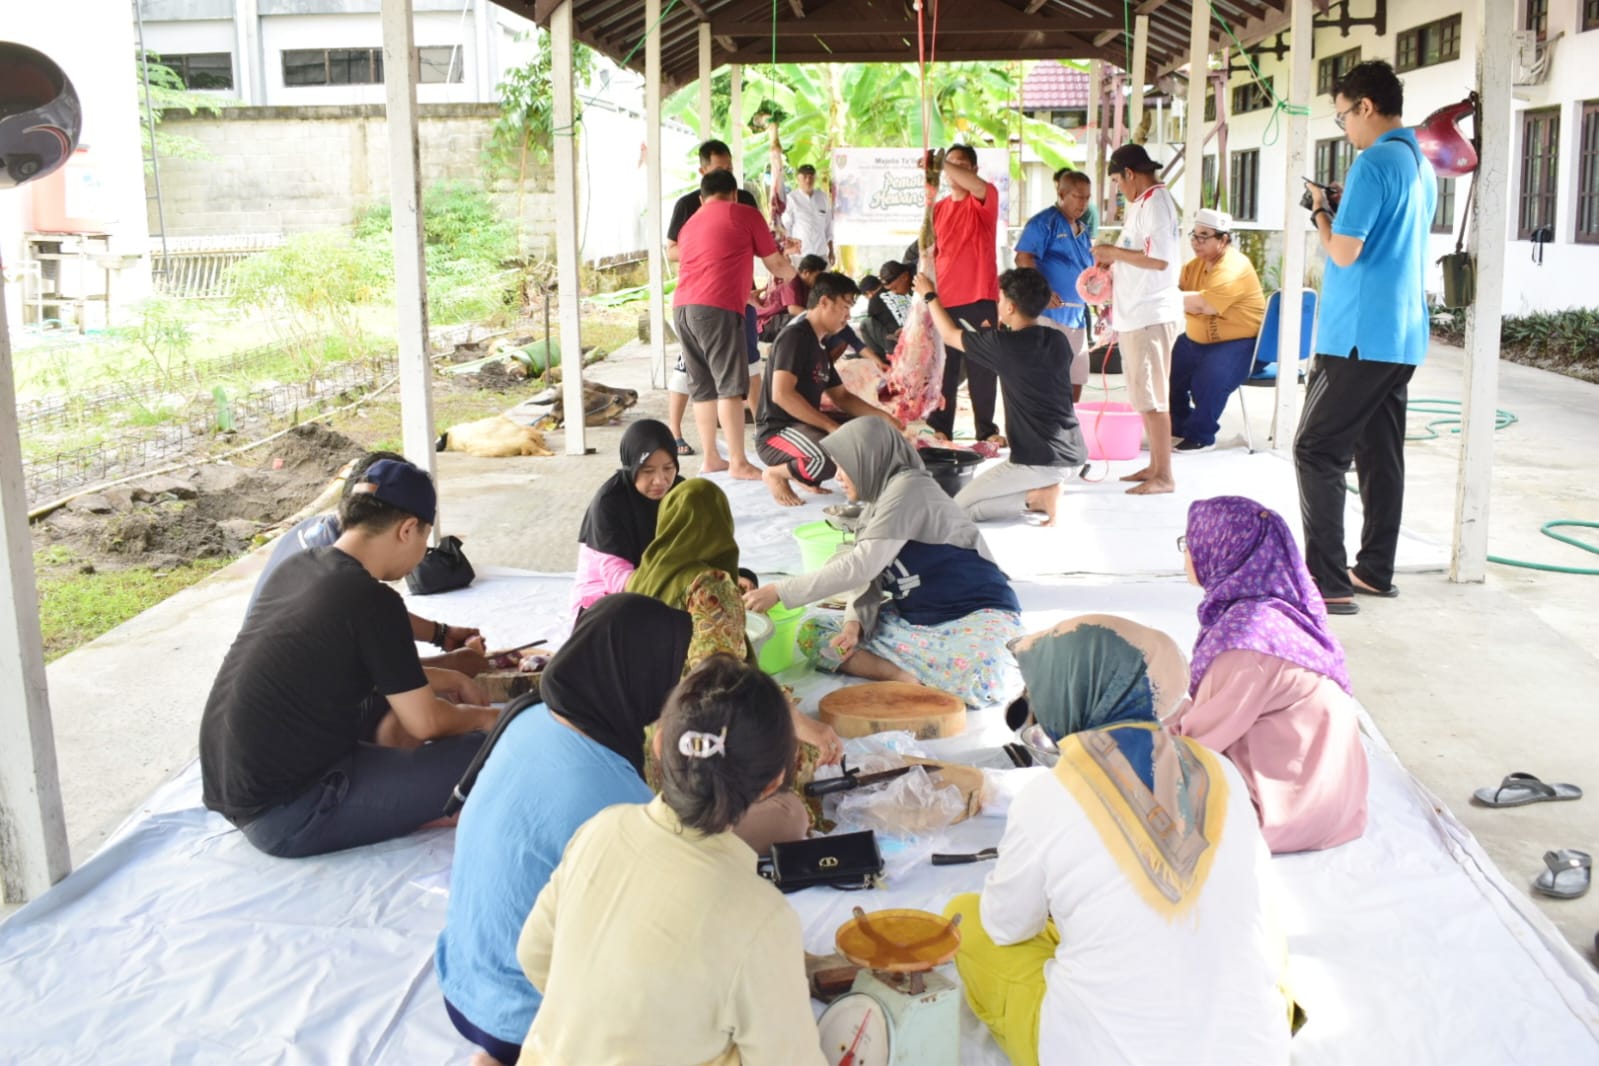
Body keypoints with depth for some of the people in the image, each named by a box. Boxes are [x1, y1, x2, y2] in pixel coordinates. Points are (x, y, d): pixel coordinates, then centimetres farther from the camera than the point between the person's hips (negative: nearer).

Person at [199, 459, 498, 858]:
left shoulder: (294, 568, 6)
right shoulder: (371, 600, -18)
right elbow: (425, 723, -9)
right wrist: (481, 717, 11)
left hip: (230, 791, 9)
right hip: (285, 817, -9)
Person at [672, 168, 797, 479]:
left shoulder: (690, 223, 28)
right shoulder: (745, 214, 9)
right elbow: (775, 265, 13)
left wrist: (749, 289, 47)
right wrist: (795, 276, 36)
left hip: (682, 308, 7)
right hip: (717, 307, -7)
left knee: (702, 387, 12)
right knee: (730, 386, -7)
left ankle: (711, 458, 16)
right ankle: (739, 463, -10)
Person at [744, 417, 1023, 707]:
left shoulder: (909, 489, -18)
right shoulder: (881, 501, 11)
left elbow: (861, 567, -24)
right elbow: (870, 576, 3)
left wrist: (780, 592, -20)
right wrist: (855, 621, -18)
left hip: (978, 614, -9)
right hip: (916, 617, 9)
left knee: (979, 684, -41)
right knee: (812, 632, -6)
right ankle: (907, 677, -19)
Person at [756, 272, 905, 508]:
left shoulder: (820, 344, 15)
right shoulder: (795, 336, -14)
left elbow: (841, 396, 20)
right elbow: (781, 394, -27)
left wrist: (882, 416, 4)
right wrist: (831, 426, -26)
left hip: (805, 425, 10)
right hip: (777, 433, -10)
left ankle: (803, 473, 6)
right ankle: (776, 473, -7)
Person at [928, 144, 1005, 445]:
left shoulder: (986, 200, 0)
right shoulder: (938, 208, 14)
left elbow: (978, 187, -24)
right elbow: (930, 252, 16)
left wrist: (942, 164, -26)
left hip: (979, 299, -3)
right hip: (944, 300, 4)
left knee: (982, 369, 1)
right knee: (943, 367, 2)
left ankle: (986, 430, 7)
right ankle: (940, 428, 7)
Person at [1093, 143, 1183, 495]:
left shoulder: (1154, 202, -15)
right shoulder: (1143, 202, 16)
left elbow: (1159, 258, -25)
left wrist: (1114, 252, -15)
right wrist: (1113, 260, 13)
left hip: (1151, 315, -10)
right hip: (1137, 314, 10)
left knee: (1152, 397, -6)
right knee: (1145, 395, 15)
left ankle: (1164, 476, -1)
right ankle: (1155, 465, 24)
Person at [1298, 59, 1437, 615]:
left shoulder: (1374, 163, -14)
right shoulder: (1421, 165, 15)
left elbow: (1344, 252, -17)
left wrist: (1321, 211, -1)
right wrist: (1342, 210, 14)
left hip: (1360, 337, -9)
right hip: (1403, 336, 9)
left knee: (1318, 452, -5)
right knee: (1381, 454, 13)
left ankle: (1329, 582, -8)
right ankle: (1375, 570, 19)